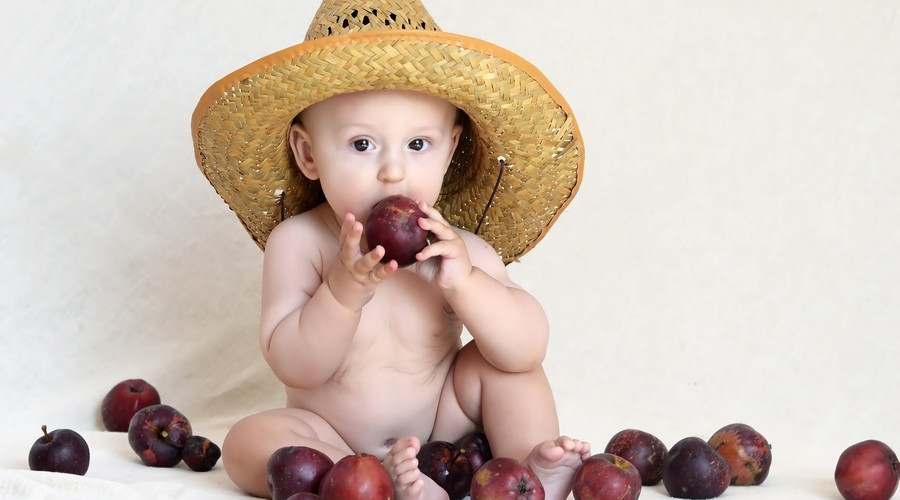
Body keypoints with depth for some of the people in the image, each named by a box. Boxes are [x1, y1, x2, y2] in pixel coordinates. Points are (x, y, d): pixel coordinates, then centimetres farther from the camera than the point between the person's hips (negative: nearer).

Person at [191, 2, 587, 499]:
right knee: (249, 440, -26)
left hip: (439, 426, 1)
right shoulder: (298, 243, -15)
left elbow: (529, 350, -19)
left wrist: (465, 283, -34)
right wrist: (343, 291, -36)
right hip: (332, 439, -1)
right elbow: (292, 366, -20)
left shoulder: (458, 249, -12)